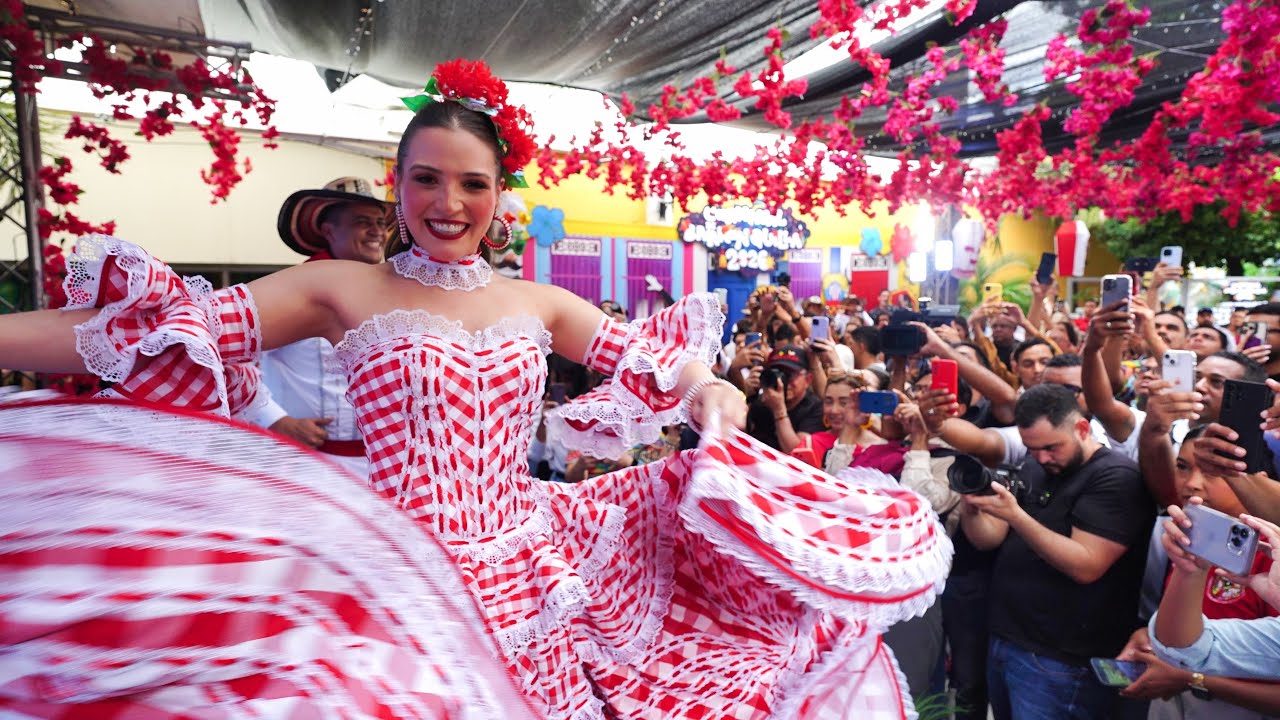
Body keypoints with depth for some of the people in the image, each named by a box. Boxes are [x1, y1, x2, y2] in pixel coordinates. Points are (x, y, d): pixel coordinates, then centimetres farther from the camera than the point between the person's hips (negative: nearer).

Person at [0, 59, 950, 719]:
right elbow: (185, 325, -9)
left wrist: (709, 390, -11)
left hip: (532, 576, 3)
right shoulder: (341, 290, -3)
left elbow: (647, 356, 8)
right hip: (405, 586, -3)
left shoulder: (536, 303, 6)